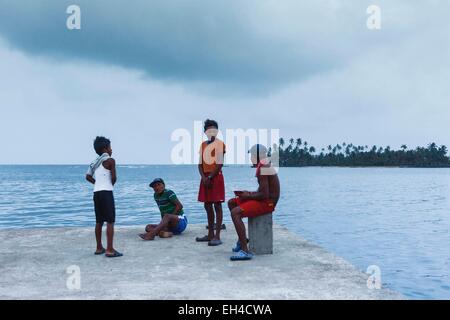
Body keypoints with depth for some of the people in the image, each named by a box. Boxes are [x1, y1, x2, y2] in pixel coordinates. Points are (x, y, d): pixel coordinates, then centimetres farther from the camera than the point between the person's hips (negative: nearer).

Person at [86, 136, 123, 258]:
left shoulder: (95, 162, 17)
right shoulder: (110, 160, -7)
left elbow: (88, 176, 19)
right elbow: (114, 178, -11)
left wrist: (98, 183, 14)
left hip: (97, 192, 8)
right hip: (106, 193, -8)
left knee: (99, 221, 14)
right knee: (110, 221, -7)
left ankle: (99, 248, 21)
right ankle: (110, 250, -10)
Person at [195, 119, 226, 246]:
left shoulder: (220, 144, -5)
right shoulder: (203, 145, 15)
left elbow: (219, 164, -12)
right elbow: (200, 164, 9)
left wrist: (210, 177, -14)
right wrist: (204, 177, -6)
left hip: (216, 177, -7)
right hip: (205, 178, 7)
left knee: (217, 205, -7)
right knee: (208, 206, 10)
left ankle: (217, 236, -7)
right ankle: (210, 234, 19)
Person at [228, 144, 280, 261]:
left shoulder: (262, 170, -19)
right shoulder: (265, 166, 14)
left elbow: (264, 195, -26)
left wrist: (248, 196, -11)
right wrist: (249, 193, 8)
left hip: (267, 203, -11)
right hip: (265, 199, 11)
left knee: (235, 212, -25)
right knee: (231, 203, 16)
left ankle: (245, 251, -29)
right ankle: (242, 239, 18)